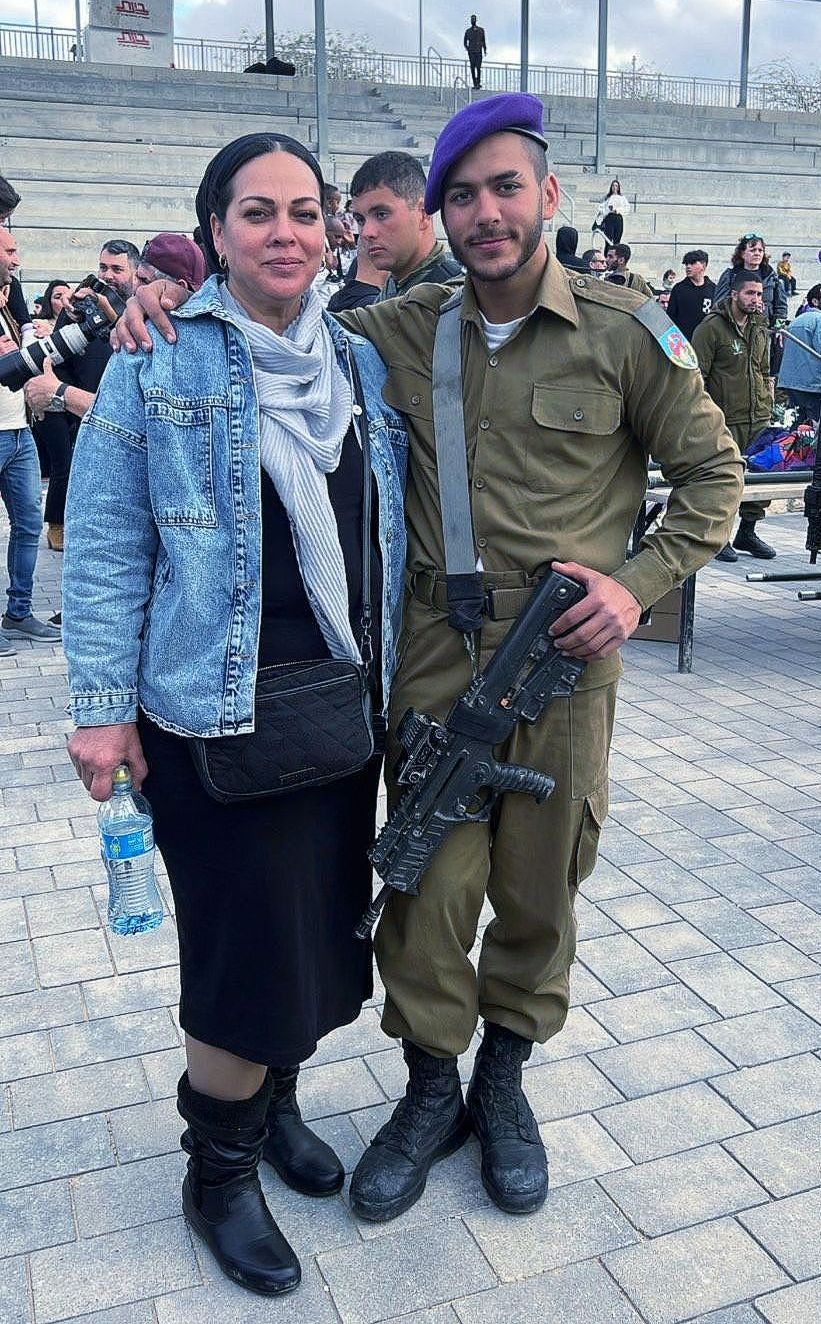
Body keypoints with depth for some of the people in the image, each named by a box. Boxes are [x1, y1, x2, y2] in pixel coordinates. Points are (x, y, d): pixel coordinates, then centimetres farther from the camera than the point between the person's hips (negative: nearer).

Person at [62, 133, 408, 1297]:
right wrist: (103, 706, -9)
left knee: (325, 930, 14)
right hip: (216, 714, -5)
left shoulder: (363, 366, 10)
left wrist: (397, 681, 12)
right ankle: (218, 1173, 28)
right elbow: (106, 548, -5)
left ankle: (275, 1101, 43)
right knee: (251, 949, 1)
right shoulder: (156, 366, -5)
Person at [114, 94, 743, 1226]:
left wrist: (641, 583, -6)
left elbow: (713, 472, 6)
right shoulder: (406, 332, 5)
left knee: (539, 885, 11)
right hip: (434, 654, 1)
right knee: (428, 883, 4)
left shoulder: (626, 334, -1)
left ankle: (504, 1077, 36)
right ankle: (431, 1091, 29)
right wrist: (169, 293, -1)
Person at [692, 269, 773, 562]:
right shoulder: (711, 327, -7)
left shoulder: (760, 328, 16)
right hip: (725, 419, -7)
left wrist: (768, 405, 18)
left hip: (758, 417, 7)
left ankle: (747, 531, 20)